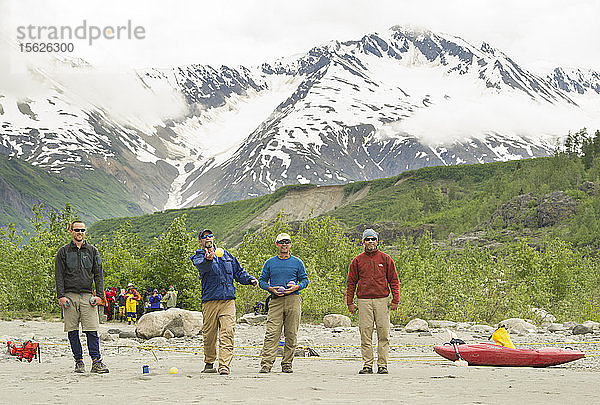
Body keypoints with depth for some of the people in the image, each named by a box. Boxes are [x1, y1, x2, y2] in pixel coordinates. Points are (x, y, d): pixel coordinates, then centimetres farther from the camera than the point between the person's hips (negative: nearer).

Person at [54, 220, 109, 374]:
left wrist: (99, 294, 1)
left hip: (87, 296, 0)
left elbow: (98, 274, 11)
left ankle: (96, 361, -7)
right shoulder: (63, 251, 7)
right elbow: (59, 276, 4)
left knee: (92, 331, -7)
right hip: (70, 296, 0)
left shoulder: (92, 251, 12)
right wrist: (61, 296, -7)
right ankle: (79, 361, 9)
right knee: (72, 332, 1)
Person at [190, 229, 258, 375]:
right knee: (209, 335, 4)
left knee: (227, 334, -11)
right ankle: (209, 363, 23)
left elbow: (238, 272, 29)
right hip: (210, 301, -2)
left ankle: (224, 366, -16)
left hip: (228, 300, 2)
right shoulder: (199, 256, 6)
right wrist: (208, 259, -43)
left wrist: (250, 279, 10)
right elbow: (202, 266, -20)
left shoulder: (225, 254, 20)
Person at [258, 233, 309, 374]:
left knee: (291, 334, 0)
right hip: (276, 301, -1)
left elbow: (305, 280, 12)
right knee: (272, 333, -10)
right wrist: (271, 288, -6)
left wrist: (296, 287, -8)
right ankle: (266, 364, -13)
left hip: (293, 300, 1)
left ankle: (287, 364, 7)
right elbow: (262, 280, 13)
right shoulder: (270, 263, 13)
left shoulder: (297, 262, 12)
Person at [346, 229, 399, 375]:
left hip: (382, 300, 0)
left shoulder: (385, 259, 8)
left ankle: (382, 365, 3)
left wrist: (395, 300, 1)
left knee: (383, 334, -2)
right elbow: (351, 282, 11)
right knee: (365, 334, -2)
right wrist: (350, 302, 3)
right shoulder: (357, 261, 9)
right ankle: (367, 365, 3)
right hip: (364, 301, 0)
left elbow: (394, 280, 9)